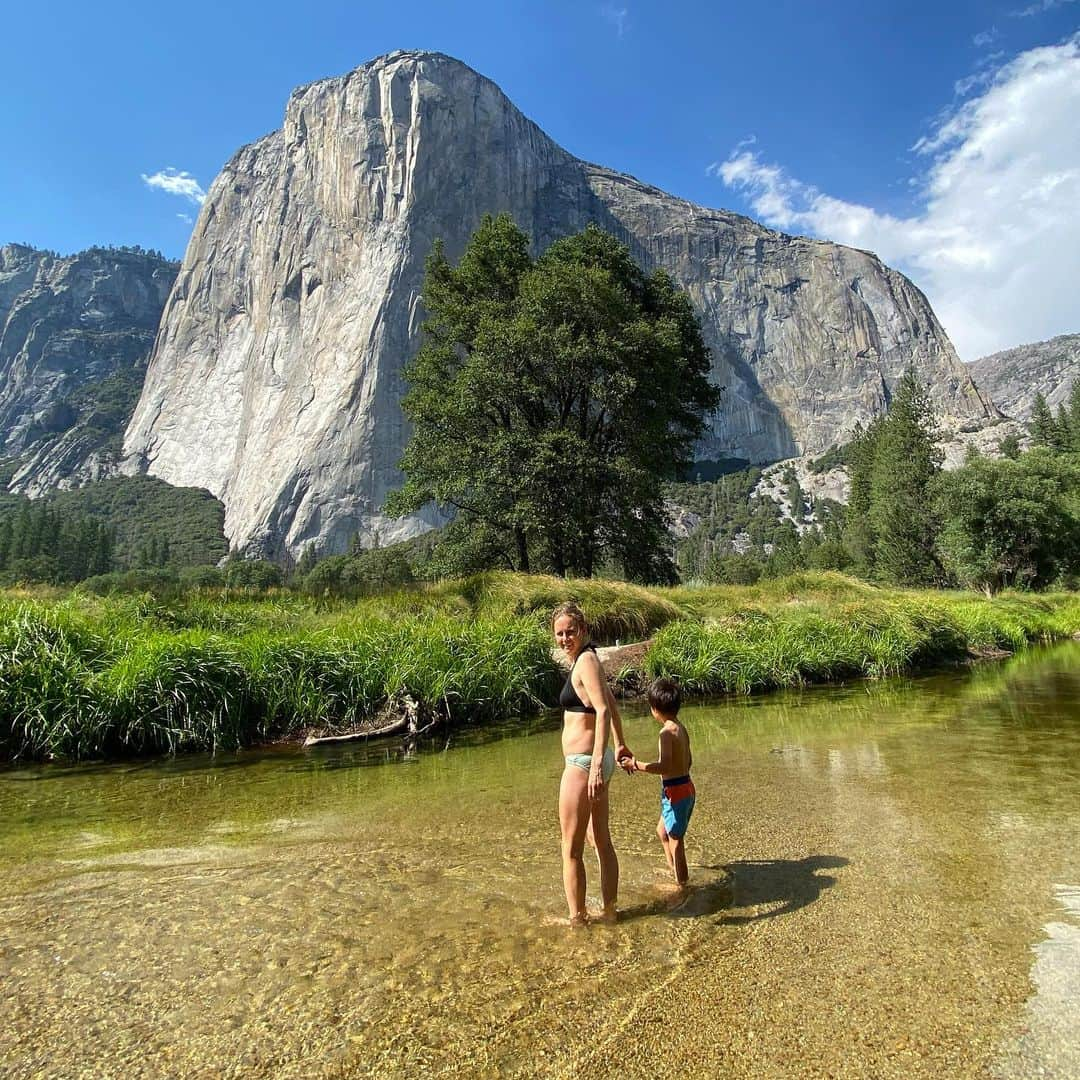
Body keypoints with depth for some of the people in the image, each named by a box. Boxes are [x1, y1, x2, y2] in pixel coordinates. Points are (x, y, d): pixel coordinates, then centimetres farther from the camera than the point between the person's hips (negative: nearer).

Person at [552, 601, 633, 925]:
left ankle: (577, 920, 20)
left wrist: (597, 763, -34)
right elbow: (610, 704, 22)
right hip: (594, 761, 10)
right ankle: (609, 912, 34)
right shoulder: (586, 659, 10)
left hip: (583, 764, -10)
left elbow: (603, 710, -28)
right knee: (601, 840, 20)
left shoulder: (585, 660, -18)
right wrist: (620, 744, 32)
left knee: (571, 850, 6)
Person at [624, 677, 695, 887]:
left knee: (675, 839, 5)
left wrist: (636, 765, -22)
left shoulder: (667, 731, -20)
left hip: (675, 791, -9)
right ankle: (673, 871, 38)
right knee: (662, 831, 25)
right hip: (686, 786, 9)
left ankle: (682, 884, 16)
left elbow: (665, 766, -28)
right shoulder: (682, 729, 7)